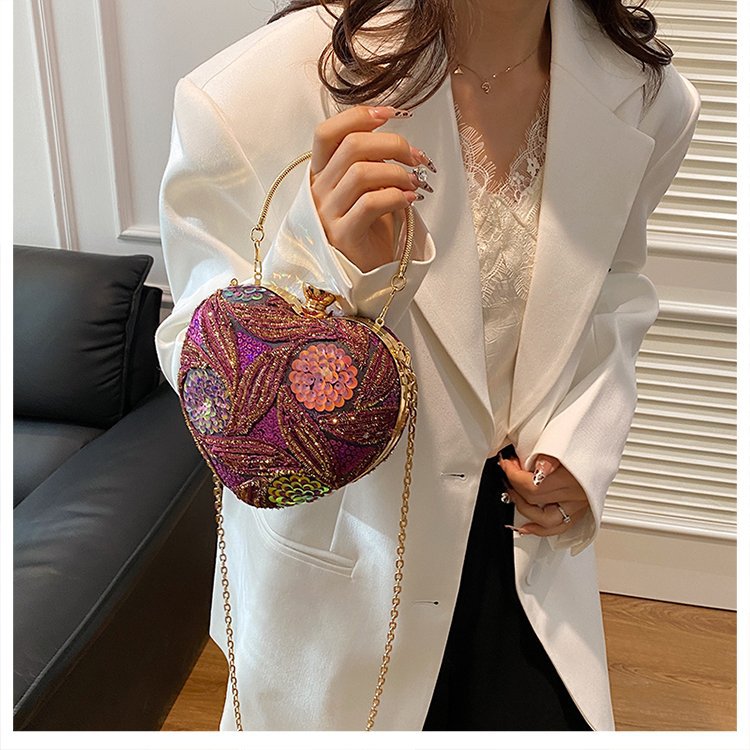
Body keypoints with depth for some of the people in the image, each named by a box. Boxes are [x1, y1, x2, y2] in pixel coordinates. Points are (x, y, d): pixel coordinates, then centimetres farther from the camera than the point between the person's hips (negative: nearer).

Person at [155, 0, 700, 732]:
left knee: (548, 716, 22)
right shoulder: (261, 89, -25)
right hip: (344, 546, -3)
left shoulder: (648, 98, -9)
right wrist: (332, 273, -38)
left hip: (522, 527, 4)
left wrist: (583, 445, -6)